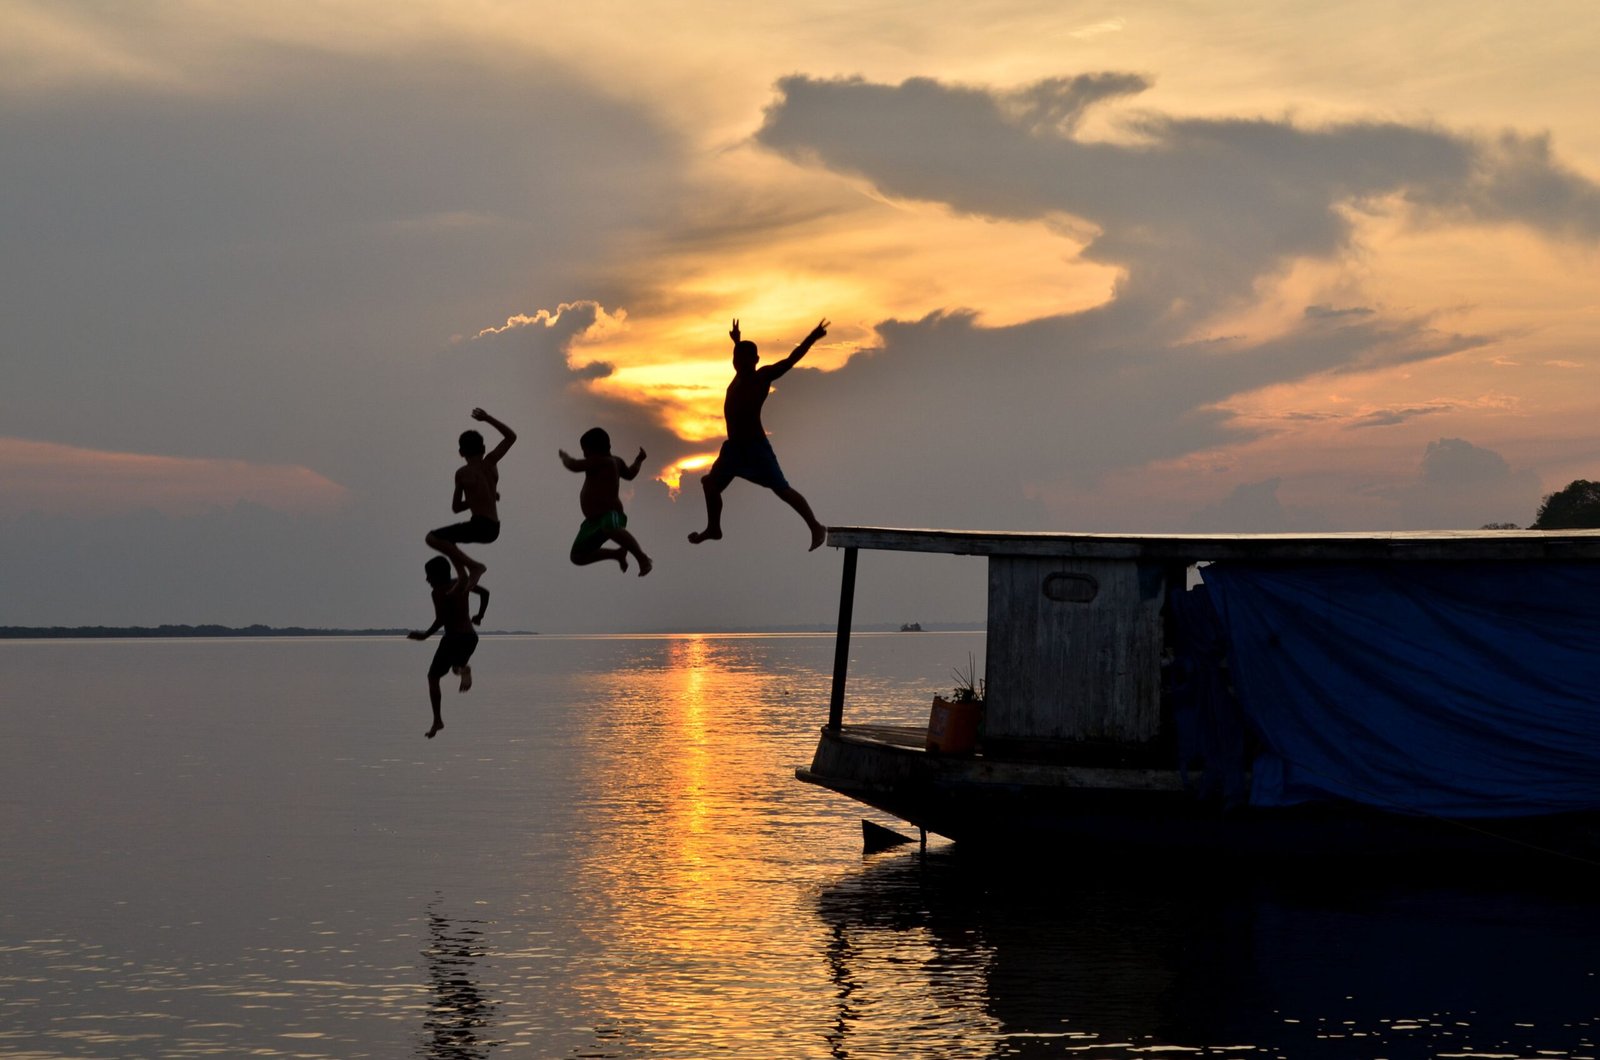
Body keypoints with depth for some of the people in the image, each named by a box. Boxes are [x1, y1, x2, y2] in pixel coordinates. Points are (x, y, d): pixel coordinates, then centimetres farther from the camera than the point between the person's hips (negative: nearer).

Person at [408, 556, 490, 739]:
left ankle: (437, 720, -2)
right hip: (471, 636, 7)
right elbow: (485, 592, 17)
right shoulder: (462, 583, 10)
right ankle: (463, 668, -6)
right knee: (457, 663, 33)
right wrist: (479, 616, 26)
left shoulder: (439, 592, -11)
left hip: (454, 638, -7)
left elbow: (441, 620, -21)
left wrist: (426, 635, -12)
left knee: (433, 676, 6)